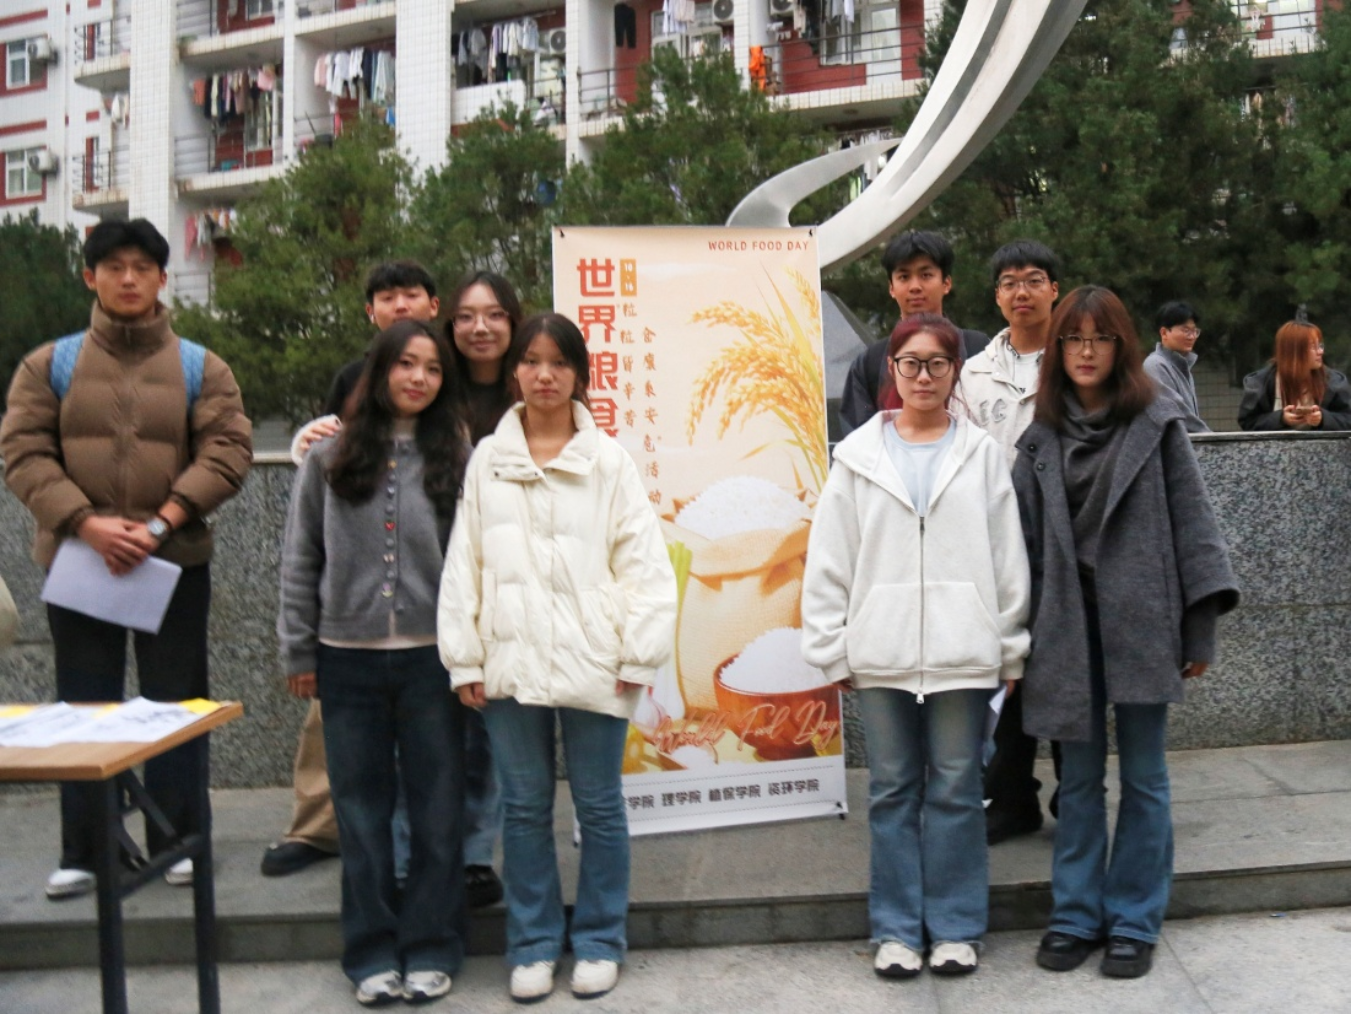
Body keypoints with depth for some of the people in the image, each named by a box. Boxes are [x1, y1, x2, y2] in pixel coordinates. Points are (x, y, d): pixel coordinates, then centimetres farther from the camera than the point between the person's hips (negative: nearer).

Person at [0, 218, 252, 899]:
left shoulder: (200, 368, 5)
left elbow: (228, 452, -4)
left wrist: (162, 522, -16)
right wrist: (88, 524, -16)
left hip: (175, 562, 0)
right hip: (77, 561, 1)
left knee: (176, 707, 7)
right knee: (84, 710, 7)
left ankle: (177, 842, 20)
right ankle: (81, 854, 18)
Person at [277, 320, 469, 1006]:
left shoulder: (458, 460, 1)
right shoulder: (329, 459, 5)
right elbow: (301, 560, 7)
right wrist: (299, 650, 4)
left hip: (430, 657, -1)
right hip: (347, 659, 1)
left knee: (435, 810, 6)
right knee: (361, 811, 9)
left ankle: (430, 949, 20)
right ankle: (371, 952, 22)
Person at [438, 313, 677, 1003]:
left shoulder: (607, 461, -1)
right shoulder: (487, 460, 5)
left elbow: (643, 562, -3)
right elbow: (464, 563, 5)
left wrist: (639, 656, -8)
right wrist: (464, 659, 1)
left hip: (591, 662, -2)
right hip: (510, 662, 2)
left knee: (599, 806, 9)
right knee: (524, 808, 12)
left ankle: (598, 943, 24)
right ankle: (532, 945, 25)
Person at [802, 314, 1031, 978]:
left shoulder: (981, 454, 4)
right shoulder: (860, 455, 5)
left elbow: (1008, 556, 3)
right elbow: (829, 558, 3)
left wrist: (1011, 647, 1)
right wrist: (834, 647, -1)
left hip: (962, 650, -1)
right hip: (881, 650, 1)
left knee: (955, 788, 8)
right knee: (892, 790, 9)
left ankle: (956, 927, 20)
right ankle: (897, 929, 20)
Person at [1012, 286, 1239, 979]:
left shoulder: (1156, 424, -1)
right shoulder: (1041, 438, 7)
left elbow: (1191, 524, -2)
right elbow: (1025, 540, 5)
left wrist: (1201, 626, -6)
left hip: (1140, 623, -2)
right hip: (1067, 628, 3)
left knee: (1143, 779, 7)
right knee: (1078, 780, 11)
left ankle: (1134, 922, 19)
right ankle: (1076, 917, 22)